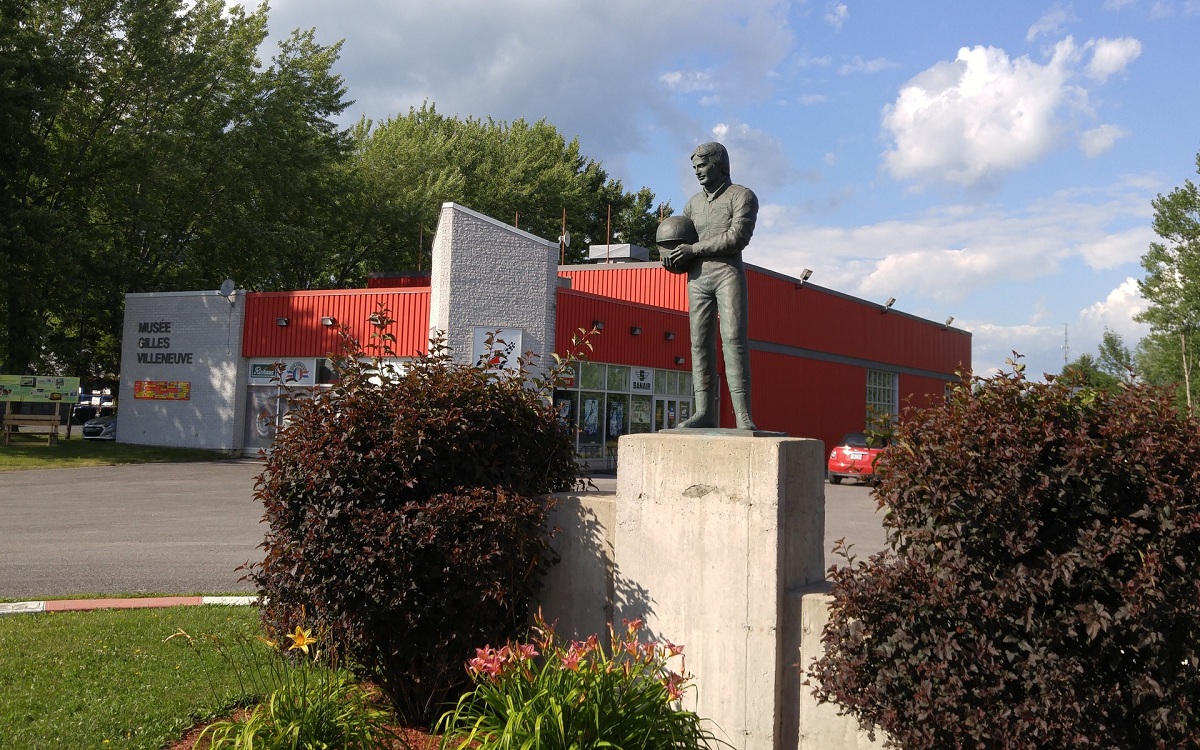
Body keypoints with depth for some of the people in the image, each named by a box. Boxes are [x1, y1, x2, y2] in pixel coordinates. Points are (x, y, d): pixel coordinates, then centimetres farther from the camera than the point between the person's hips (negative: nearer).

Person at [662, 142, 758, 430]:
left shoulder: (742, 196, 2)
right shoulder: (693, 204, 20)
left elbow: (737, 237, -12)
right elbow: (676, 239, 25)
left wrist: (693, 249, -11)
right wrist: (673, 256, 0)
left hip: (728, 274, -5)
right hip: (697, 278, 6)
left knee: (734, 339, -15)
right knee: (700, 342, -2)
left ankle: (743, 414, -20)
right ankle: (704, 412, -4)